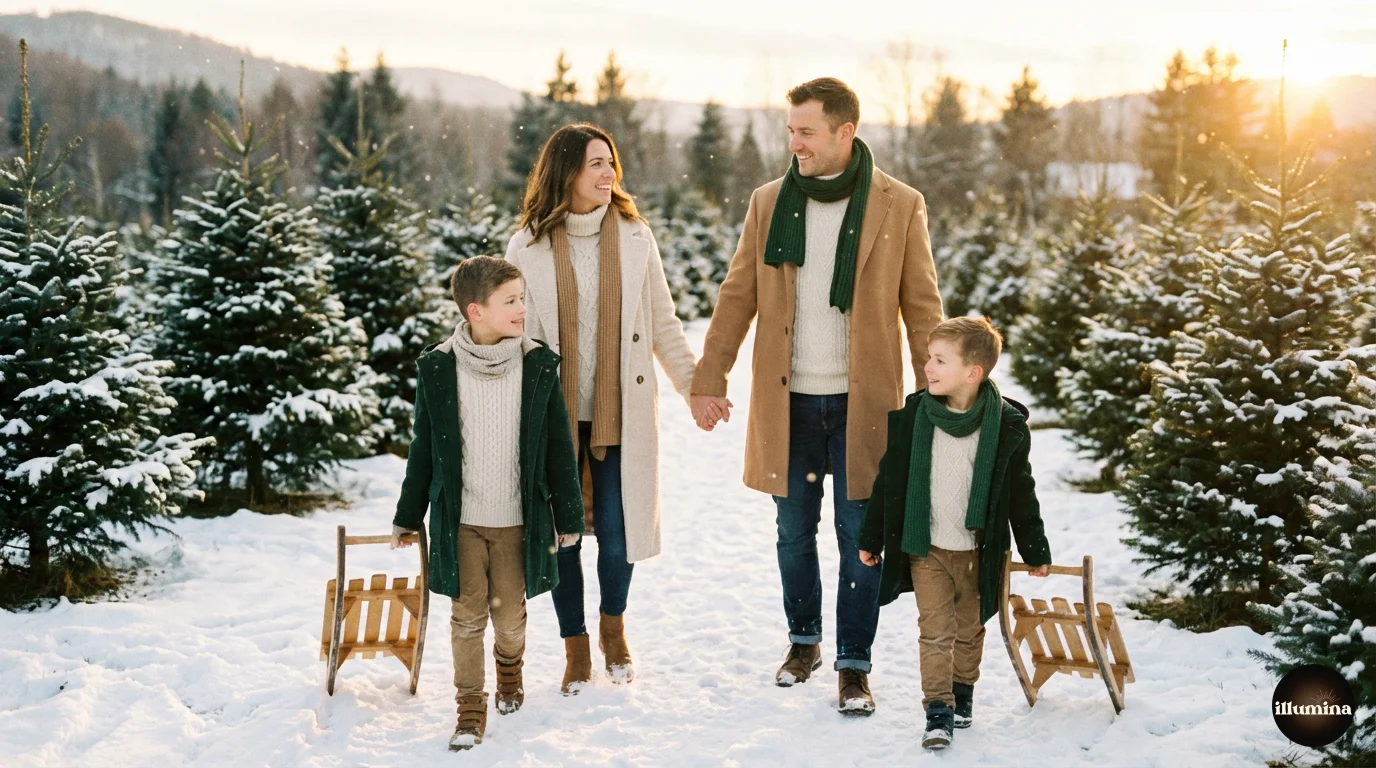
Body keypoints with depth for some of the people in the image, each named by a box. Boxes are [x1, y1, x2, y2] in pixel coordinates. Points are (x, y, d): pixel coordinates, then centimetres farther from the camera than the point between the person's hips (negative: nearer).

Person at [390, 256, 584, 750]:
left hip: (517, 520, 1)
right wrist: (408, 517, 7)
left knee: (509, 612, 12)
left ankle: (509, 665, 43)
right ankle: (470, 705, 19)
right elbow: (424, 450, 2)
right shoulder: (437, 369, -7)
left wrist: (568, 515, 3)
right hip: (460, 520, 0)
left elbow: (559, 449, 1)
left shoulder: (539, 366, -5)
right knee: (467, 616, 5)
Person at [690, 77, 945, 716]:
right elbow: (736, 298, 6)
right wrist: (708, 379, 0)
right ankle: (803, 638, 33)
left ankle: (854, 664, 16)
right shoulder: (768, 203, 3)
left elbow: (922, 307, -1)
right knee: (794, 532, 13)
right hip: (788, 400, 2)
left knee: (860, 536, 3)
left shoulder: (900, 205, -3)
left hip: (863, 401, -2)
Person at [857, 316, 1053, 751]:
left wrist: (1036, 551, 5)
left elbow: (1021, 492, 0)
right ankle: (938, 708, 4)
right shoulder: (912, 417, -8)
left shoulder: (1007, 425, -11)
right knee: (935, 630, -3)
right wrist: (871, 538, 5)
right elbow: (889, 480, 1)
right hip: (925, 548, 0)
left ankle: (962, 692, 35)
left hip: (977, 550, 0)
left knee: (969, 628, 15)